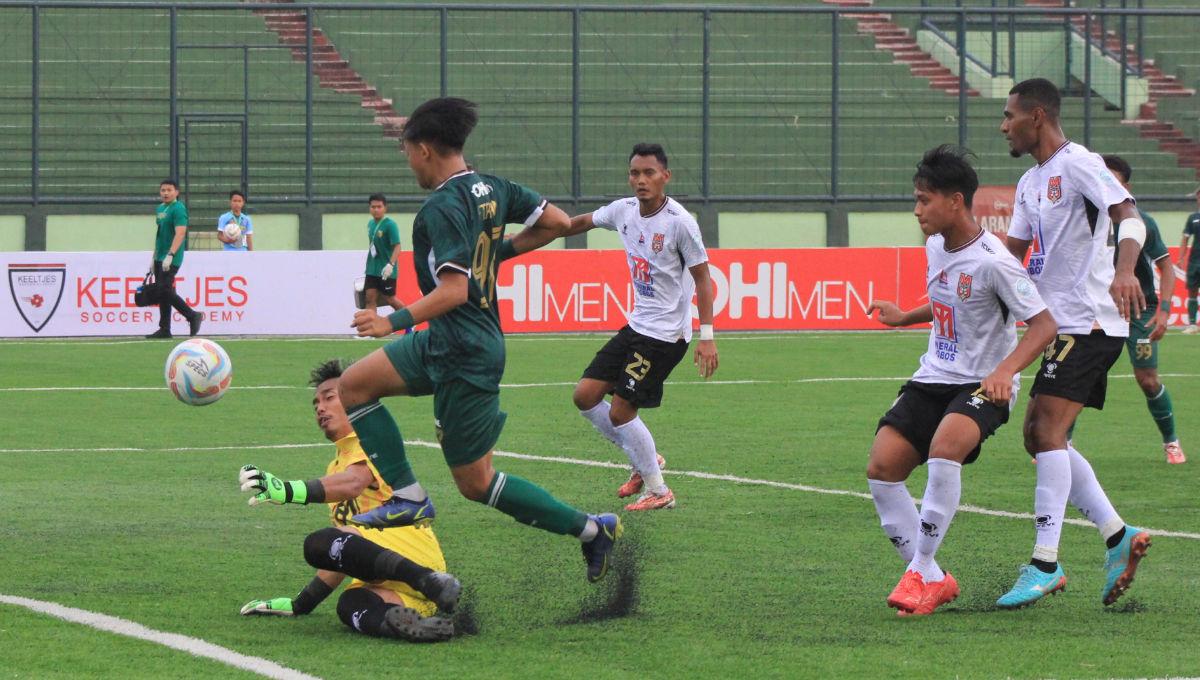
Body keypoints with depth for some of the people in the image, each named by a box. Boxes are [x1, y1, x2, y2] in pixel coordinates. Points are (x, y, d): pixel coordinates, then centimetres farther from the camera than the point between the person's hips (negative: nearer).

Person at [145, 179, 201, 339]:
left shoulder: (178, 209, -11)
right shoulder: (160, 209, 16)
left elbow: (180, 234, -21)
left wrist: (170, 255, -28)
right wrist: (154, 258, 22)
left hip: (171, 259, -9)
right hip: (160, 259, 9)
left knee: (165, 290, -14)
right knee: (161, 293, 7)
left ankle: (193, 316, -3)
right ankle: (164, 329, 10)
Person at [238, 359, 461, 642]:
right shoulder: (337, 465, 35)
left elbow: (353, 483, -17)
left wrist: (289, 490, -31)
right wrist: (301, 604, 31)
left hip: (412, 551, -6)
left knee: (319, 544, -31)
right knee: (350, 607, -29)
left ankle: (431, 582, -37)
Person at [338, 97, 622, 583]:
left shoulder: (441, 208, -18)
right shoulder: (492, 190, 8)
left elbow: (454, 290, -26)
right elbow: (558, 223, 12)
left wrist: (395, 321, -27)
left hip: (464, 358, -10)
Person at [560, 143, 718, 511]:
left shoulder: (679, 221, -17)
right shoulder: (624, 211, 2)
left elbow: (702, 277, -13)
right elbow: (582, 222, 22)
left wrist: (707, 336, -17)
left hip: (666, 333, -8)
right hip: (636, 326, 8)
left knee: (620, 411, -9)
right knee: (585, 395, 4)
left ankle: (658, 491, 7)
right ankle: (645, 460, 21)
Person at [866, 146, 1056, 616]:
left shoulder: (991, 261, -18)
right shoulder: (936, 246, 7)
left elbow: (1044, 324, -21)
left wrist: (1005, 370, -33)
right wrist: (905, 317, 28)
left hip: (983, 386, -8)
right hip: (933, 379, 8)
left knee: (945, 446, -36)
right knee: (881, 468, -9)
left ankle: (918, 572, -23)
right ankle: (933, 581, 2)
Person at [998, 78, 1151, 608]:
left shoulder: (1079, 165, -11)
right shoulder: (1030, 182, 18)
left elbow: (1128, 216, -25)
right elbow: (1012, 255, 25)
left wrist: (1124, 271, -42)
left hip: (1089, 322, -10)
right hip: (1062, 325, 10)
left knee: (1048, 431, -16)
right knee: (1039, 436, 8)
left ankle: (1045, 565, -18)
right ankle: (1118, 536, 9)